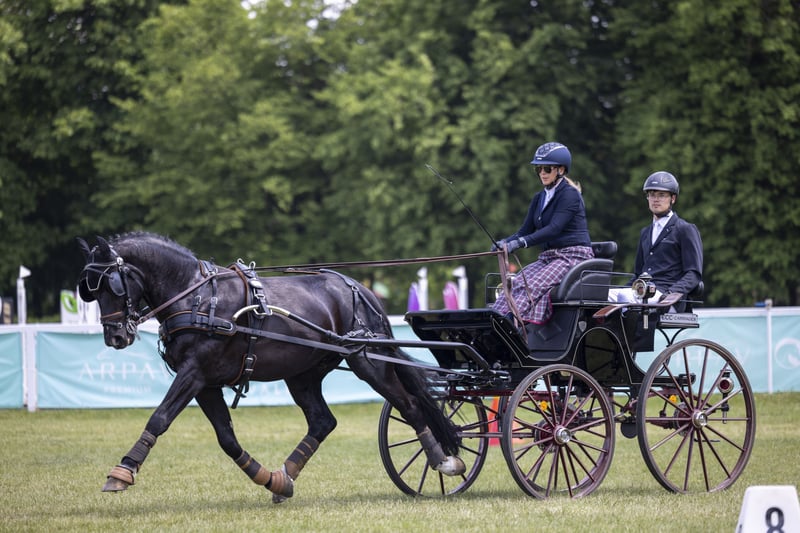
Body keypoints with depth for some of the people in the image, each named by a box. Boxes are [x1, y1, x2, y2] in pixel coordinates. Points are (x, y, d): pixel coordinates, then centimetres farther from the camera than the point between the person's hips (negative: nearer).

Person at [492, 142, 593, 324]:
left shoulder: (569, 194, -7)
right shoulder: (539, 198, 18)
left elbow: (554, 229, -20)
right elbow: (525, 230, 12)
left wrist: (520, 242, -30)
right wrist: (505, 242, -10)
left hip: (574, 256, -7)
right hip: (548, 257, 7)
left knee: (533, 285, -31)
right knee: (517, 283, -20)